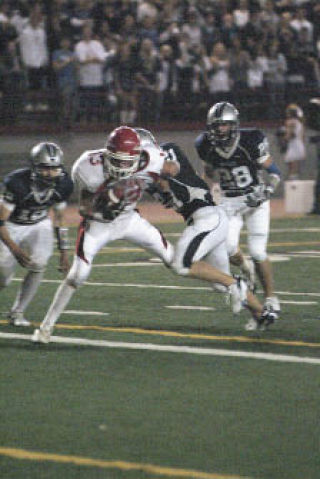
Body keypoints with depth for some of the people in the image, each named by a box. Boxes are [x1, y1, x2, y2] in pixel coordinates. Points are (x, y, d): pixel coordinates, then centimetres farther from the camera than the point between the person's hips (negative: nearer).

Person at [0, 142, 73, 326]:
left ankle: (18, 311, -3)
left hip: (39, 225, 3)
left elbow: (60, 219, 0)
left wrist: (64, 252, 3)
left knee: (38, 265, -21)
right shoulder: (17, 183, -32)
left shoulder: (63, 185, -18)